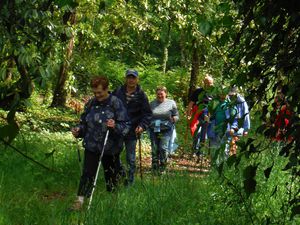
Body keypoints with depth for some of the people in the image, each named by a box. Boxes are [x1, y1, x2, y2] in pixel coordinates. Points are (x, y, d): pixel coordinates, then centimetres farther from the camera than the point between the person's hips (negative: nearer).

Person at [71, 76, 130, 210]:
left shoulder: (116, 103, -10)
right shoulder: (91, 103, 4)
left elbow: (126, 125, -11)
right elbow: (84, 122, 15)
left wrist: (115, 126, -31)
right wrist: (78, 130, -5)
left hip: (110, 148, -2)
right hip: (91, 146, 3)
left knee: (111, 174, 12)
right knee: (88, 173, -5)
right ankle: (80, 201, -5)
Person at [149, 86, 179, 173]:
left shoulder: (171, 103, 6)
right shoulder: (152, 104, 12)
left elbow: (177, 116, 6)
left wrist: (174, 119, -16)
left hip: (166, 130, -2)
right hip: (153, 130, 3)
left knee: (163, 148, -10)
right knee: (154, 149, 3)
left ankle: (162, 167, 0)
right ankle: (154, 167, 13)